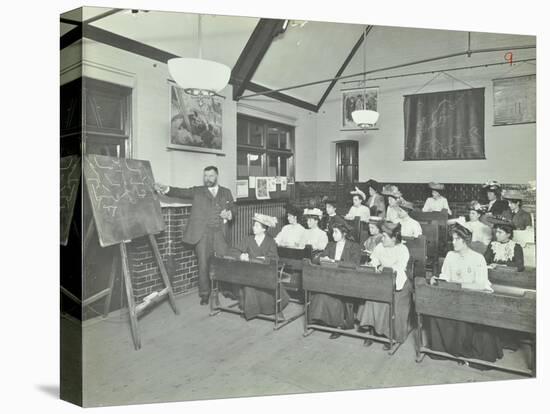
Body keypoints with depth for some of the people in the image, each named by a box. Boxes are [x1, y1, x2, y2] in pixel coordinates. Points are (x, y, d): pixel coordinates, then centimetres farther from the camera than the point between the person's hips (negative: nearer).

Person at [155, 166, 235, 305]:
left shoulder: (226, 192, 14)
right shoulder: (197, 191, 9)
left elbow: (233, 210, 17)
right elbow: (181, 192, -5)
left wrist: (229, 214, -6)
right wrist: (165, 189, -23)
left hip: (220, 233, 1)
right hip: (202, 233, -1)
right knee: (203, 264, 1)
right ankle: (204, 294, 16)